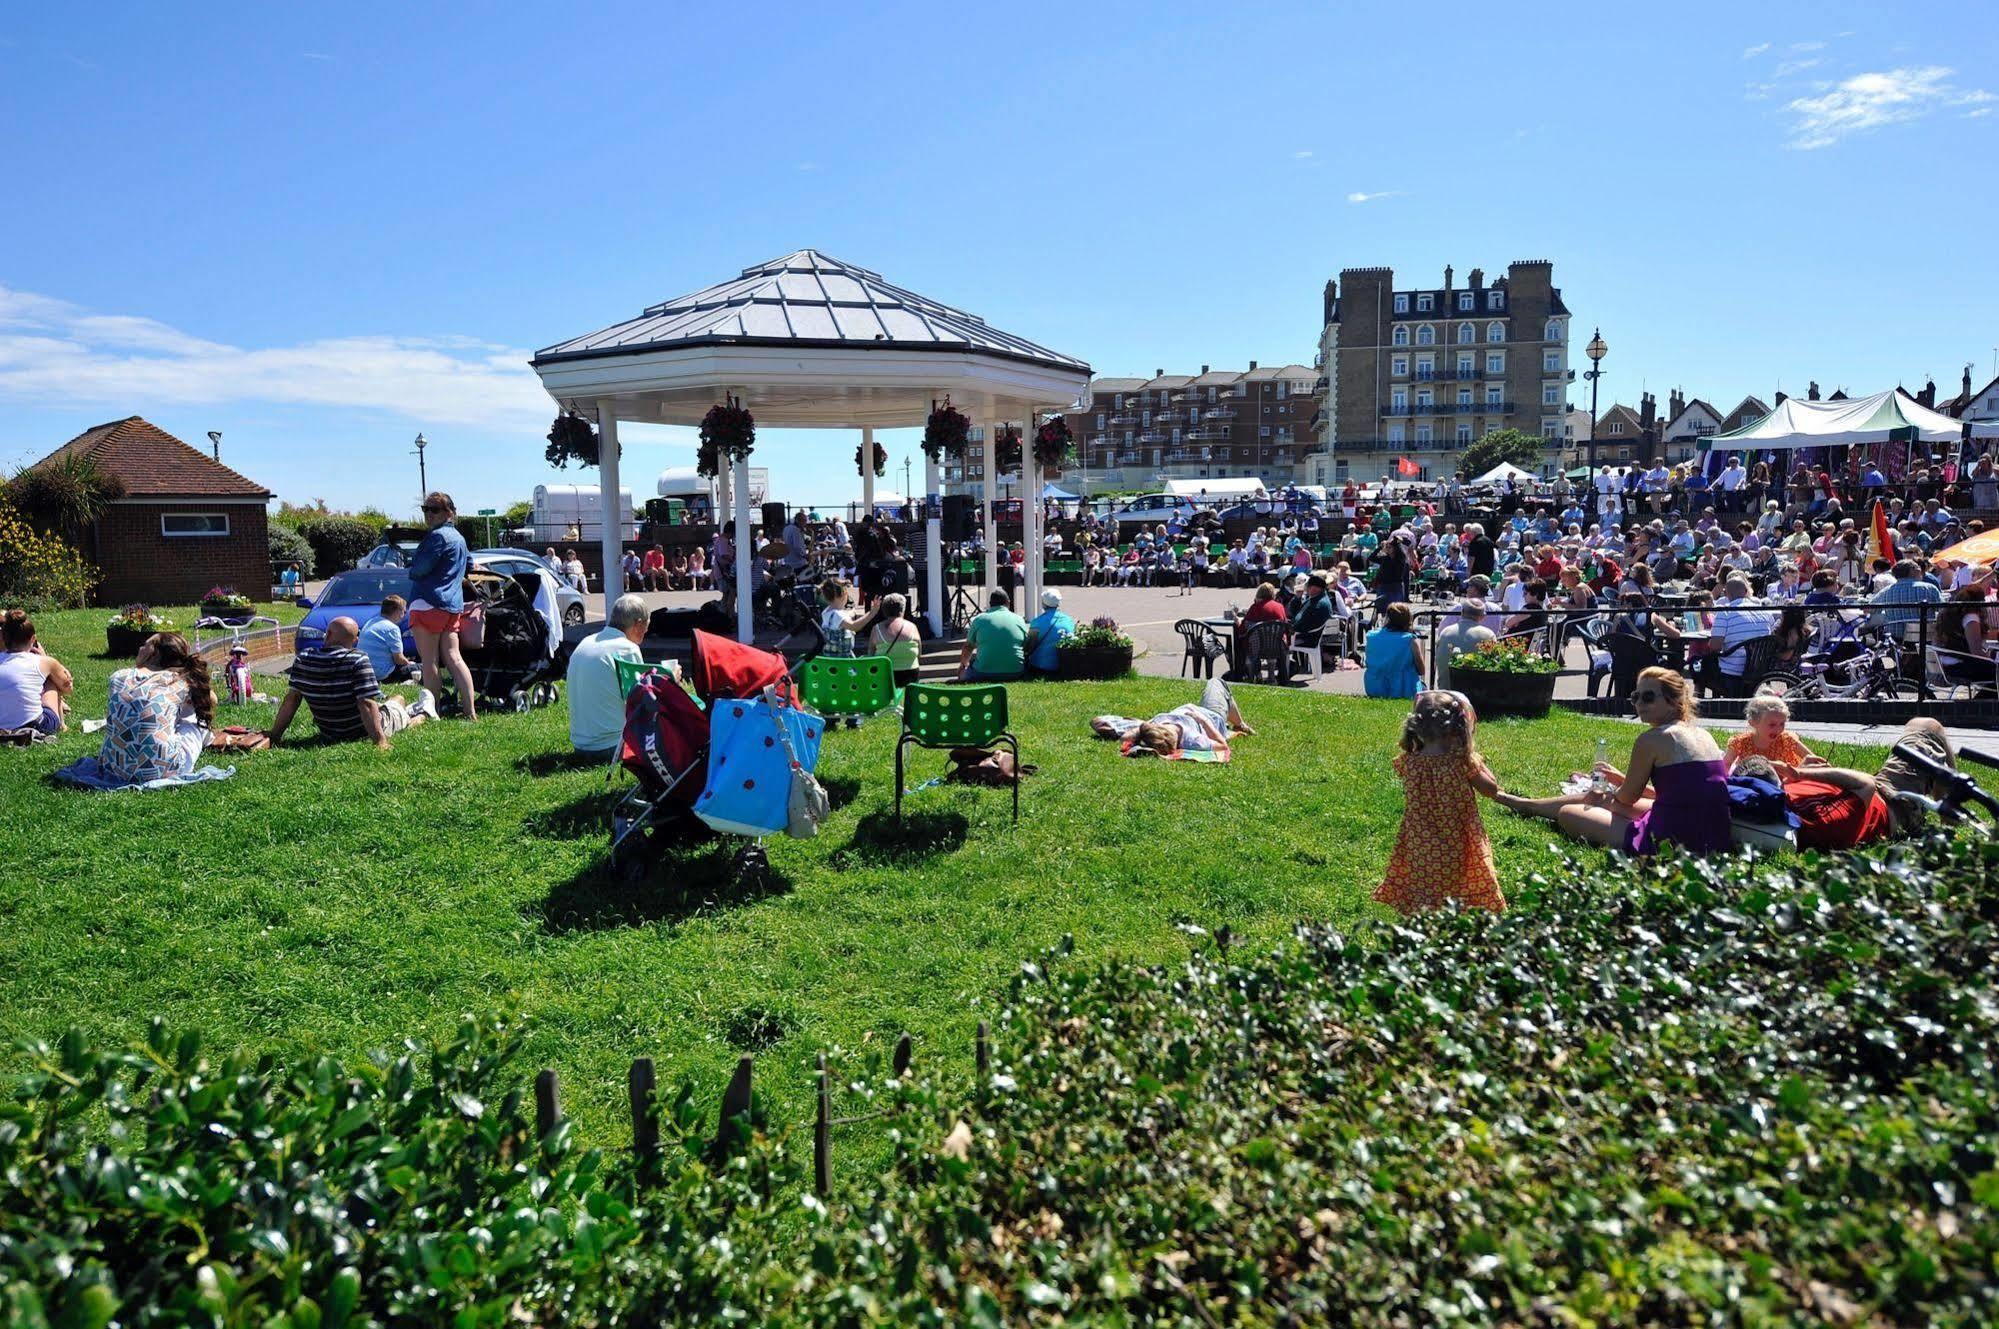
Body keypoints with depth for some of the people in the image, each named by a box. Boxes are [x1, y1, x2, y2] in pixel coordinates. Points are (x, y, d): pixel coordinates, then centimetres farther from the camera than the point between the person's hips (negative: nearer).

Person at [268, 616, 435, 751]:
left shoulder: (303, 660, -11)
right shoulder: (357, 661, -26)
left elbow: (291, 699, -6)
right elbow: (367, 703, -31)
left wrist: (274, 736, 1)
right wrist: (380, 741, -31)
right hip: (363, 732, -6)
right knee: (399, 700, 26)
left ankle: (414, 710, 59)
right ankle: (424, 712, 53)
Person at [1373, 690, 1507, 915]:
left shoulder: (1408, 762, -9)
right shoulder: (1462, 763, -17)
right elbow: (1492, 789, -3)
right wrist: (1475, 759, 5)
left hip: (1419, 852, 3)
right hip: (1457, 850, -2)